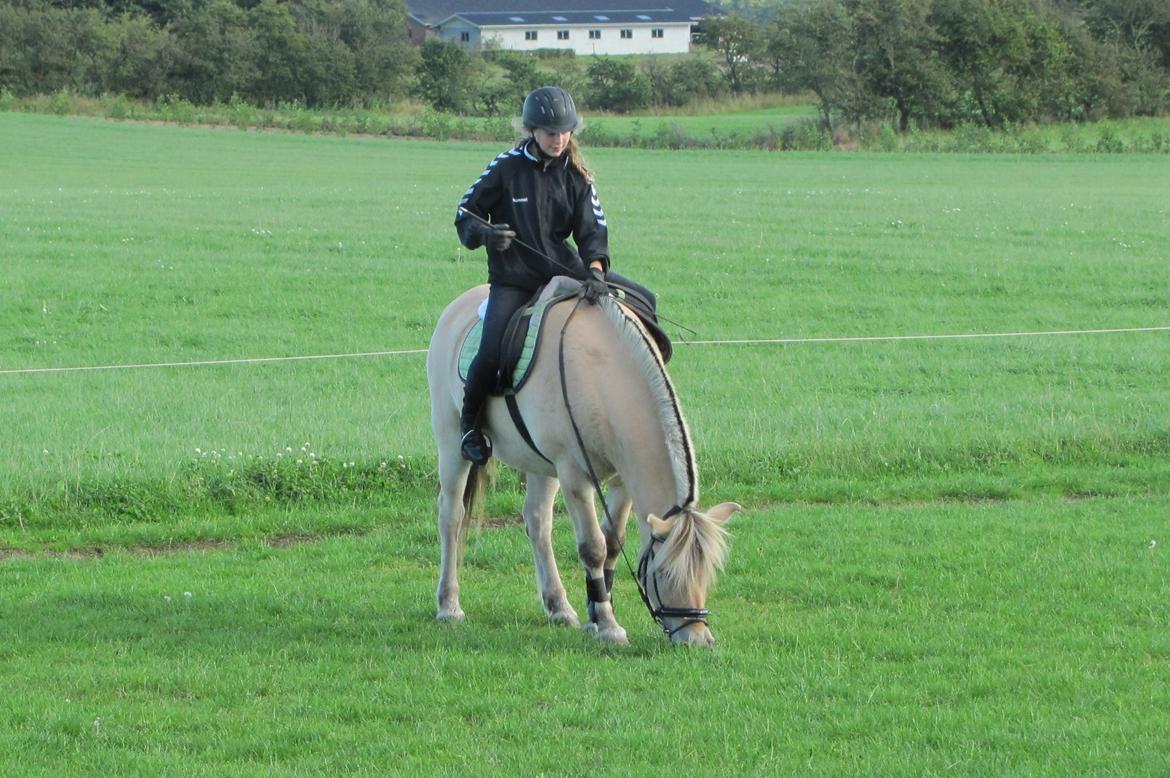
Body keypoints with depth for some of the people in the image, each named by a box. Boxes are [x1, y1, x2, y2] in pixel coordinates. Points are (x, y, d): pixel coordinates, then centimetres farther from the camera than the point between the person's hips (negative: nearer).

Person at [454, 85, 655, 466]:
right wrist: (486, 234, -19)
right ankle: (470, 421, 2)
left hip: (564, 269, 4)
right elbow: (465, 215, 4)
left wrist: (595, 271, -19)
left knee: (642, 299, -5)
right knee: (491, 353, -24)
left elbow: (592, 229, 1)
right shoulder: (507, 167, -2)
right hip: (513, 279, -4)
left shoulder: (575, 174, 6)